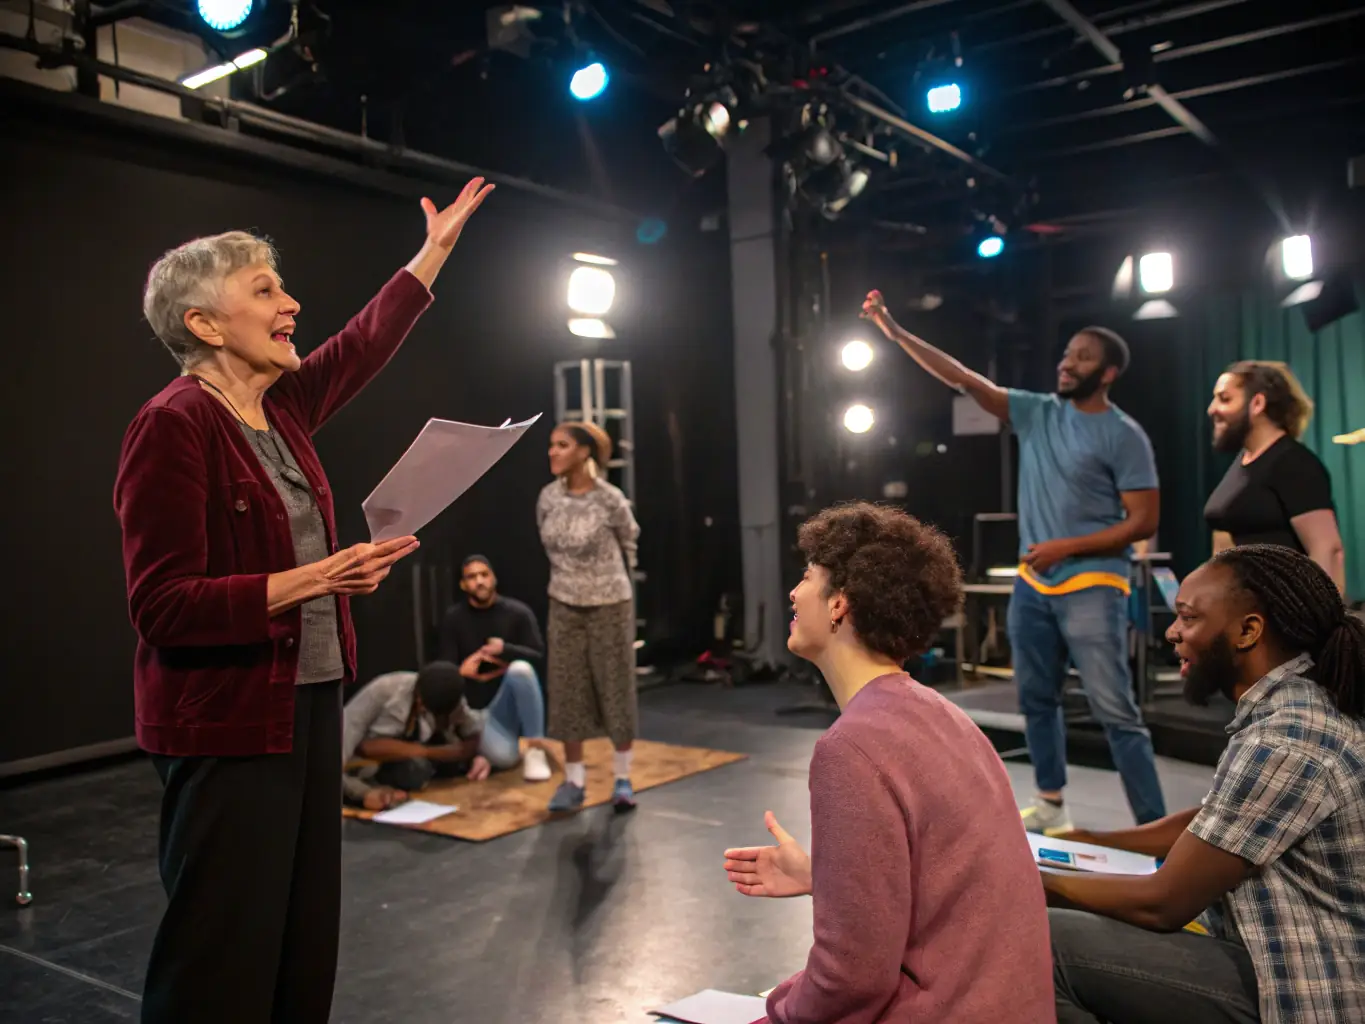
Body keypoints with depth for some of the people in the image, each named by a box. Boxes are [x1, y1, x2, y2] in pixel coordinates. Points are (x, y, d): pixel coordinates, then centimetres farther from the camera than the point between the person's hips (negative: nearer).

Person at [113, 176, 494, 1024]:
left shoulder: (281, 410, 8)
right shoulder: (173, 425, -15)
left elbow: (363, 346, 24)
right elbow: (162, 606, -19)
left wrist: (437, 248, 29)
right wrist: (313, 581, -26)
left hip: (309, 701, 8)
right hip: (226, 725, -8)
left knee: (306, 935, 16)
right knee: (224, 955, 2)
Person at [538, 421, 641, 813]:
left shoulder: (610, 500, -15)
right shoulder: (547, 498, -4)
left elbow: (628, 542, 3)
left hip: (610, 605, -4)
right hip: (565, 606, 4)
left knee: (616, 690, 5)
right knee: (567, 693, 5)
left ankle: (622, 778, 18)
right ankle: (573, 781, 15)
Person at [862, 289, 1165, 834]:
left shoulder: (1124, 436, -7)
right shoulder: (1036, 412, 7)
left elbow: (1143, 522, -8)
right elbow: (962, 378, 3)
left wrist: (1067, 546, -15)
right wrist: (894, 331, -3)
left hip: (1091, 588, -6)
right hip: (1032, 585, 6)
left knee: (1116, 713, -7)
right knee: (1037, 700, 15)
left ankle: (1156, 829, -1)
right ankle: (1052, 805, 29)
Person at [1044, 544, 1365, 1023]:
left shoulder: (1283, 743, -24)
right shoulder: (1301, 706, 7)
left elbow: (1160, 903, -19)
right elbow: (1206, 823, 21)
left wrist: (1039, 881, -6)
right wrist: (1090, 841, 18)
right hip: (1301, 969, 10)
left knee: (1045, 944, -18)